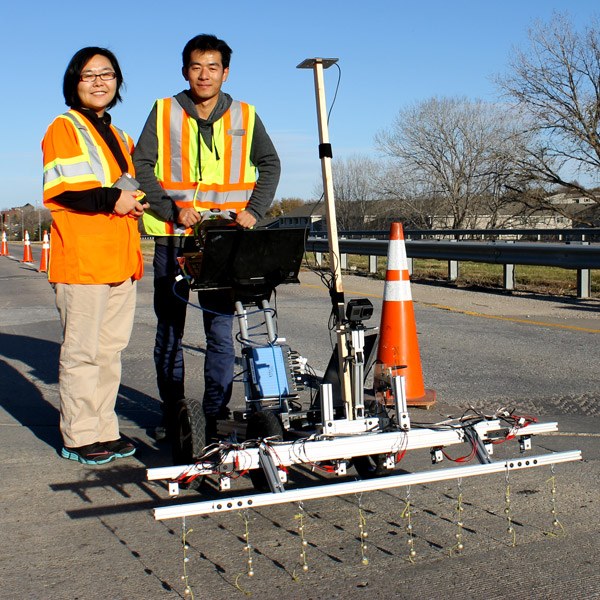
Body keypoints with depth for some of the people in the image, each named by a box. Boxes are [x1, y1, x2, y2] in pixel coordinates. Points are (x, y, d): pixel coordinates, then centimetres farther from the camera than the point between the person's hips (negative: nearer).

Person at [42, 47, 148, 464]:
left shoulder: (119, 136, 24)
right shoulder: (64, 129, 0)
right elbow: (58, 190, -12)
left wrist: (134, 204, 9)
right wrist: (111, 199, -17)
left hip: (120, 259, 7)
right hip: (81, 258, -7)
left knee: (111, 349, 10)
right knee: (82, 351, -4)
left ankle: (105, 430, 19)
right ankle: (79, 437, 5)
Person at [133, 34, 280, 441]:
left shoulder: (244, 117, 9)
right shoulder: (164, 112, 6)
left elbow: (270, 165, 17)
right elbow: (141, 165, 1)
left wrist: (254, 210, 3)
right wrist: (173, 209, -12)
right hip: (173, 238, 0)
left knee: (221, 329, -2)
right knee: (169, 329, 7)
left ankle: (217, 415, 8)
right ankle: (172, 411, 20)